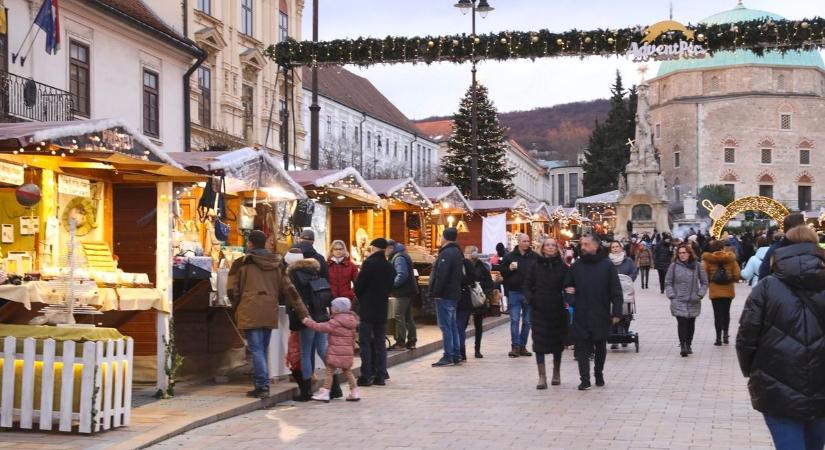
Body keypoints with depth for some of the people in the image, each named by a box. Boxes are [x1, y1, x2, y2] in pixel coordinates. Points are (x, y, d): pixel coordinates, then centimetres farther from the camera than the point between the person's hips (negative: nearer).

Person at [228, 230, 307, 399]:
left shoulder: (241, 263, -3)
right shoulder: (276, 264, 10)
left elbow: (232, 290, -2)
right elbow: (289, 290, 7)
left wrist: (238, 307, 16)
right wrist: (304, 313, 6)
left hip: (250, 314, -5)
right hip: (270, 314, 5)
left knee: (256, 349, -3)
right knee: (263, 349, 14)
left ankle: (262, 386, -9)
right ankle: (263, 386, 17)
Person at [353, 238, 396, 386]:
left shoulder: (369, 263, -13)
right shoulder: (389, 267, 7)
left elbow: (358, 286, -12)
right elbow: (390, 287, 11)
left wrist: (360, 298, 6)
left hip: (367, 309, -6)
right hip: (382, 308, 6)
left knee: (365, 342, -1)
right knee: (380, 342, 11)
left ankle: (367, 375, -3)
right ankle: (381, 375, 11)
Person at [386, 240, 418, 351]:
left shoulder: (399, 258, -14)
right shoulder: (402, 255, 18)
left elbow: (402, 275, -25)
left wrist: (391, 284, -18)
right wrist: (392, 284, 12)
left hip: (403, 292, -10)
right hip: (408, 291, 10)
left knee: (399, 317, -8)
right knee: (408, 317, 14)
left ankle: (400, 343, -7)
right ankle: (411, 342, 18)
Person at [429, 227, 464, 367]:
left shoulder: (446, 253, -16)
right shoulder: (457, 252, 15)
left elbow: (441, 276, -24)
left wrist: (436, 293, -19)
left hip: (444, 295, -10)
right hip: (454, 294, 10)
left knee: (445, 326, -7)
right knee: (452, 325, 13)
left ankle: (448, 356, -7)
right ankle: (456, 355, 17)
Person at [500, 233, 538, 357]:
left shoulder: (535, 257, 2)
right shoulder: (510, 256, 2)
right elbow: (502, 272, 6)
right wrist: (509, 269, -13)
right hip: (514, 292, -1)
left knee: (527, 321, 8)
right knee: (514, 320, -5)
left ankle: (522, 346, 16)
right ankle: (515, 346, -4)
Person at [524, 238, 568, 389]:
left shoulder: (562, 267, 2)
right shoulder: (536, 266, 4)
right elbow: (527, 286, 7)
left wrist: (566, 299, -13)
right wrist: (531, 299, -9)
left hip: (558, 310, 0)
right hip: (539, 311, 0)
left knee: (557, 342, 11)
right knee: (539, 342, -6)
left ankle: (556, 372, 28)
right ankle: (542, 377, -5)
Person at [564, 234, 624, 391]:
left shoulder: (607, 265, -2)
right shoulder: (575, 266, 5)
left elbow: (616, 291, -2)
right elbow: (567, 286, 17)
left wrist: (616, 312, -7)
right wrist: (571, 299, -3)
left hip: (601, 314, -1)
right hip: (581, 315, 1)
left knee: (600, 347, 14)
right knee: (582, 348, -3)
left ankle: (599, 373, 32)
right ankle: (585, 379, -1)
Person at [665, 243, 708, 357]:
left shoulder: (697, 265, 2)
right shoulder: (674, 266, -1)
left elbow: (704, 282, 9)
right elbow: (668, 283, 4)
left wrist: (700, 295, -2)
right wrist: (672, 296, -5)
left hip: (693, 302, 2)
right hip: (679, 302, -2)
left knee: (691, 324, 10)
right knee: (682, 323, -12)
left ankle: (688, 345, 23)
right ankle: (683, 346, -14)